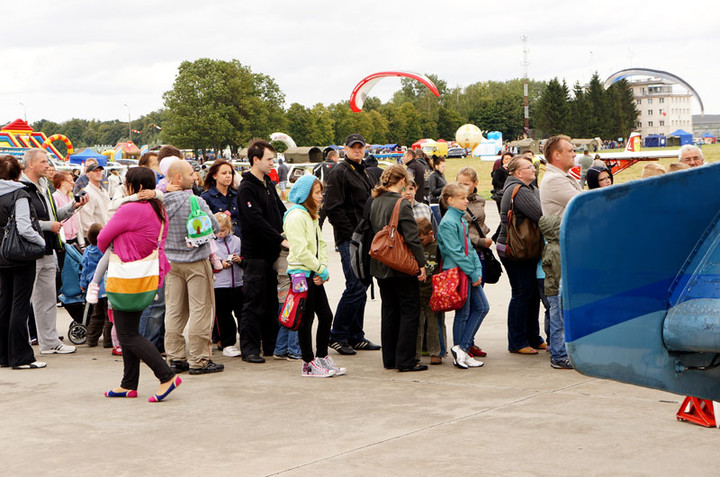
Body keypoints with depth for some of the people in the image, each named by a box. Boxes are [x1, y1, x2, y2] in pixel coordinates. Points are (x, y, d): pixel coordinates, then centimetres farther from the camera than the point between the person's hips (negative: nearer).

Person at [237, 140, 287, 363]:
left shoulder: (269, 185, 15)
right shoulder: (246, 189, -12)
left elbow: (281, 211, 19)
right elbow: (256, 221, -20)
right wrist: (280, 239, -20)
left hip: (272, 252, 8)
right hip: (255, 254, -8)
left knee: (271, 301, 12)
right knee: (254, 303, -4)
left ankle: (271, 345, 20)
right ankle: (249, 348, 2)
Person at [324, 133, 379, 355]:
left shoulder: (362, 173, 19)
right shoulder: (340, 172, -9)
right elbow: (332, 208, -16)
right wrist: (351, 233, -17)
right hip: (349, 239, -9)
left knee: (361, 287, 10)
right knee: (355, 287, -12)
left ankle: (356, 337, 17)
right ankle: (337, 336, -4)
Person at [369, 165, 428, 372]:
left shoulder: (375, 202, 5)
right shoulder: (402, 204, -16)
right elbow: (412, 237, -18)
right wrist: (421, 264, -13)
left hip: (380, 267, 7)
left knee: (389, 310, 15)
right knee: (409, 311, 1)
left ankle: (389, 359, 19)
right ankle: (405, 360, 1)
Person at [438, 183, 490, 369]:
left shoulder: (462, 220, 14)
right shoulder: (448, 223, -15)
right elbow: (456, 253, -18)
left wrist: (478, 270, 4)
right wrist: (473, 273, -16)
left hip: (469, 272, 9)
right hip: (457, 272, -9)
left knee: (482, 307, 9)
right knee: (463, 313, -2)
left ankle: (461, 349, 10)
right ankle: (460, 353, 9)